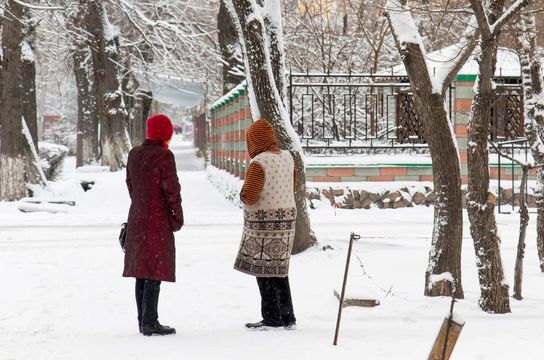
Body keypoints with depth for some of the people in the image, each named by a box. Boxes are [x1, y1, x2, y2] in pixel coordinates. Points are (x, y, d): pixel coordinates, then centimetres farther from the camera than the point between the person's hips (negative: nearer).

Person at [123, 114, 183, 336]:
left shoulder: (134, 154, 7)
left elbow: (130, 185, 13)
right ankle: (150, 323, -5)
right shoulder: (164, 155, -14)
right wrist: (178, 218, -2)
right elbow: (171, 189, -13)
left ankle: (142, 320, 16)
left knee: (141, 271, 12)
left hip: (137, 218, 7)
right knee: (155, 272, -4)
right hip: (159, 220, -7)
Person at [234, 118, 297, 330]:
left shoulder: (258, 163, -17)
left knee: (263, 271, 1)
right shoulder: (287, 158, 6)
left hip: (264, 221, -8)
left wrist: (244, 194, 2)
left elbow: (249, 198, -19)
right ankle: (287, 317, 15)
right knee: (278, 270, 15)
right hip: (285, 218, 8)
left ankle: (272, 319, 2)